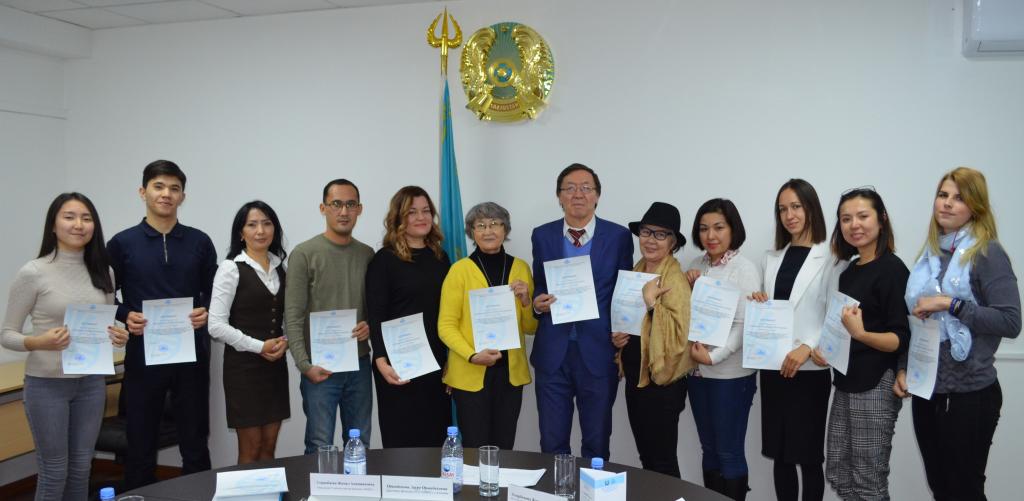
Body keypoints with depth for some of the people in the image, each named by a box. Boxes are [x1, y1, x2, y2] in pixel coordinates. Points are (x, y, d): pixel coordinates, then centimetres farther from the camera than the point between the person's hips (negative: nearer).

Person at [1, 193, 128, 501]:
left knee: (81, 468, 13)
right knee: (54, 471, 5)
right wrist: (38, 342, -26)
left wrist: (118, 336, -9)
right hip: (46, 384, -4)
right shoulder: (33, 272, -11)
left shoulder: (102, 272, 3)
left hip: (91, 382, 5)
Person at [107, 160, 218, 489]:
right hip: (143, 356, -1)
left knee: (195, 444, 9)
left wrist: (206, 312, -11)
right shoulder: (122, 243, 2)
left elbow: (214, 293, 9)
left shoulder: (200, 242, 5)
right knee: (140, 446, 10)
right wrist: (125, 317, -14)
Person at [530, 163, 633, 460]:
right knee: (552, 446, 9)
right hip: (552, 354, 2)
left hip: (598, 354, -1)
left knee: (596, 445, 11)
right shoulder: (542, 236, 6)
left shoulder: (619, 237, 0)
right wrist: (537, 303, -9)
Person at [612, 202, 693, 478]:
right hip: (635, 377, 8)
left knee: (662, 460, 4)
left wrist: (652, 302, -28)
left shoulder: (675, 279, -15)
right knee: (646, 456, 18)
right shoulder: (635, 272, 7)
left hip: (662, 382, -8)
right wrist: (616, 336, 3)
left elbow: (679, 335, -24)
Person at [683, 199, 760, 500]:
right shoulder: (696, 266, 7)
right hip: (697, 371, 6)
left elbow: (744, 325, -14)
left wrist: (713, 356, -22)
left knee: (729, 452, 3)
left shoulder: (745, 269, -9)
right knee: (709, 449, 15)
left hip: (731, 373, -6)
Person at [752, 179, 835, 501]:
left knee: (808, 456, 4)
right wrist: (759, 305, -2)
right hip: (772, 366, 5)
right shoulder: (771, 258, 13)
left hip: (810, 369, -5)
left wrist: (807, 348, -21)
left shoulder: (830, 257, -7)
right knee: (780, 455, 12)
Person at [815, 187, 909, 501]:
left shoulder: (892, 269, -11)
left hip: (876, 385, -8)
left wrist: (862, 334, -31)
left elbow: (902, 339, -16)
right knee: (838, 474, 12)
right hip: (846, 382, 8)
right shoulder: (849, 271, 12)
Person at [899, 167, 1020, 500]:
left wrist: (950, 304, -20)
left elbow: (1010, 322, -17)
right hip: (926, 390, 6)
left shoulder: (987, 254, -9)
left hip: (969, 394, -6)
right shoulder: (930, 254, 9)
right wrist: (903, 368, 7)